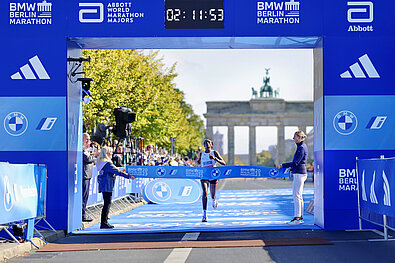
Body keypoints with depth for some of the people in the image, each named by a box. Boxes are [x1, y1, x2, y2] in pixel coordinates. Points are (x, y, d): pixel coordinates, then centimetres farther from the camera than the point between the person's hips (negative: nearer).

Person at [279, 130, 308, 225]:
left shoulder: (301, 148, -15)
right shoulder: (301, 146, 16)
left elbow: (296, 163, -21)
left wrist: (283, 165, -16)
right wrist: (292, 167, 16)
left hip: (299, 174, -11)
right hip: (299, 173, 11)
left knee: (297, 196, -10)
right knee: (298, 196, 12)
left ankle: (297, 218, -10)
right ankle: (300, 217, 15)